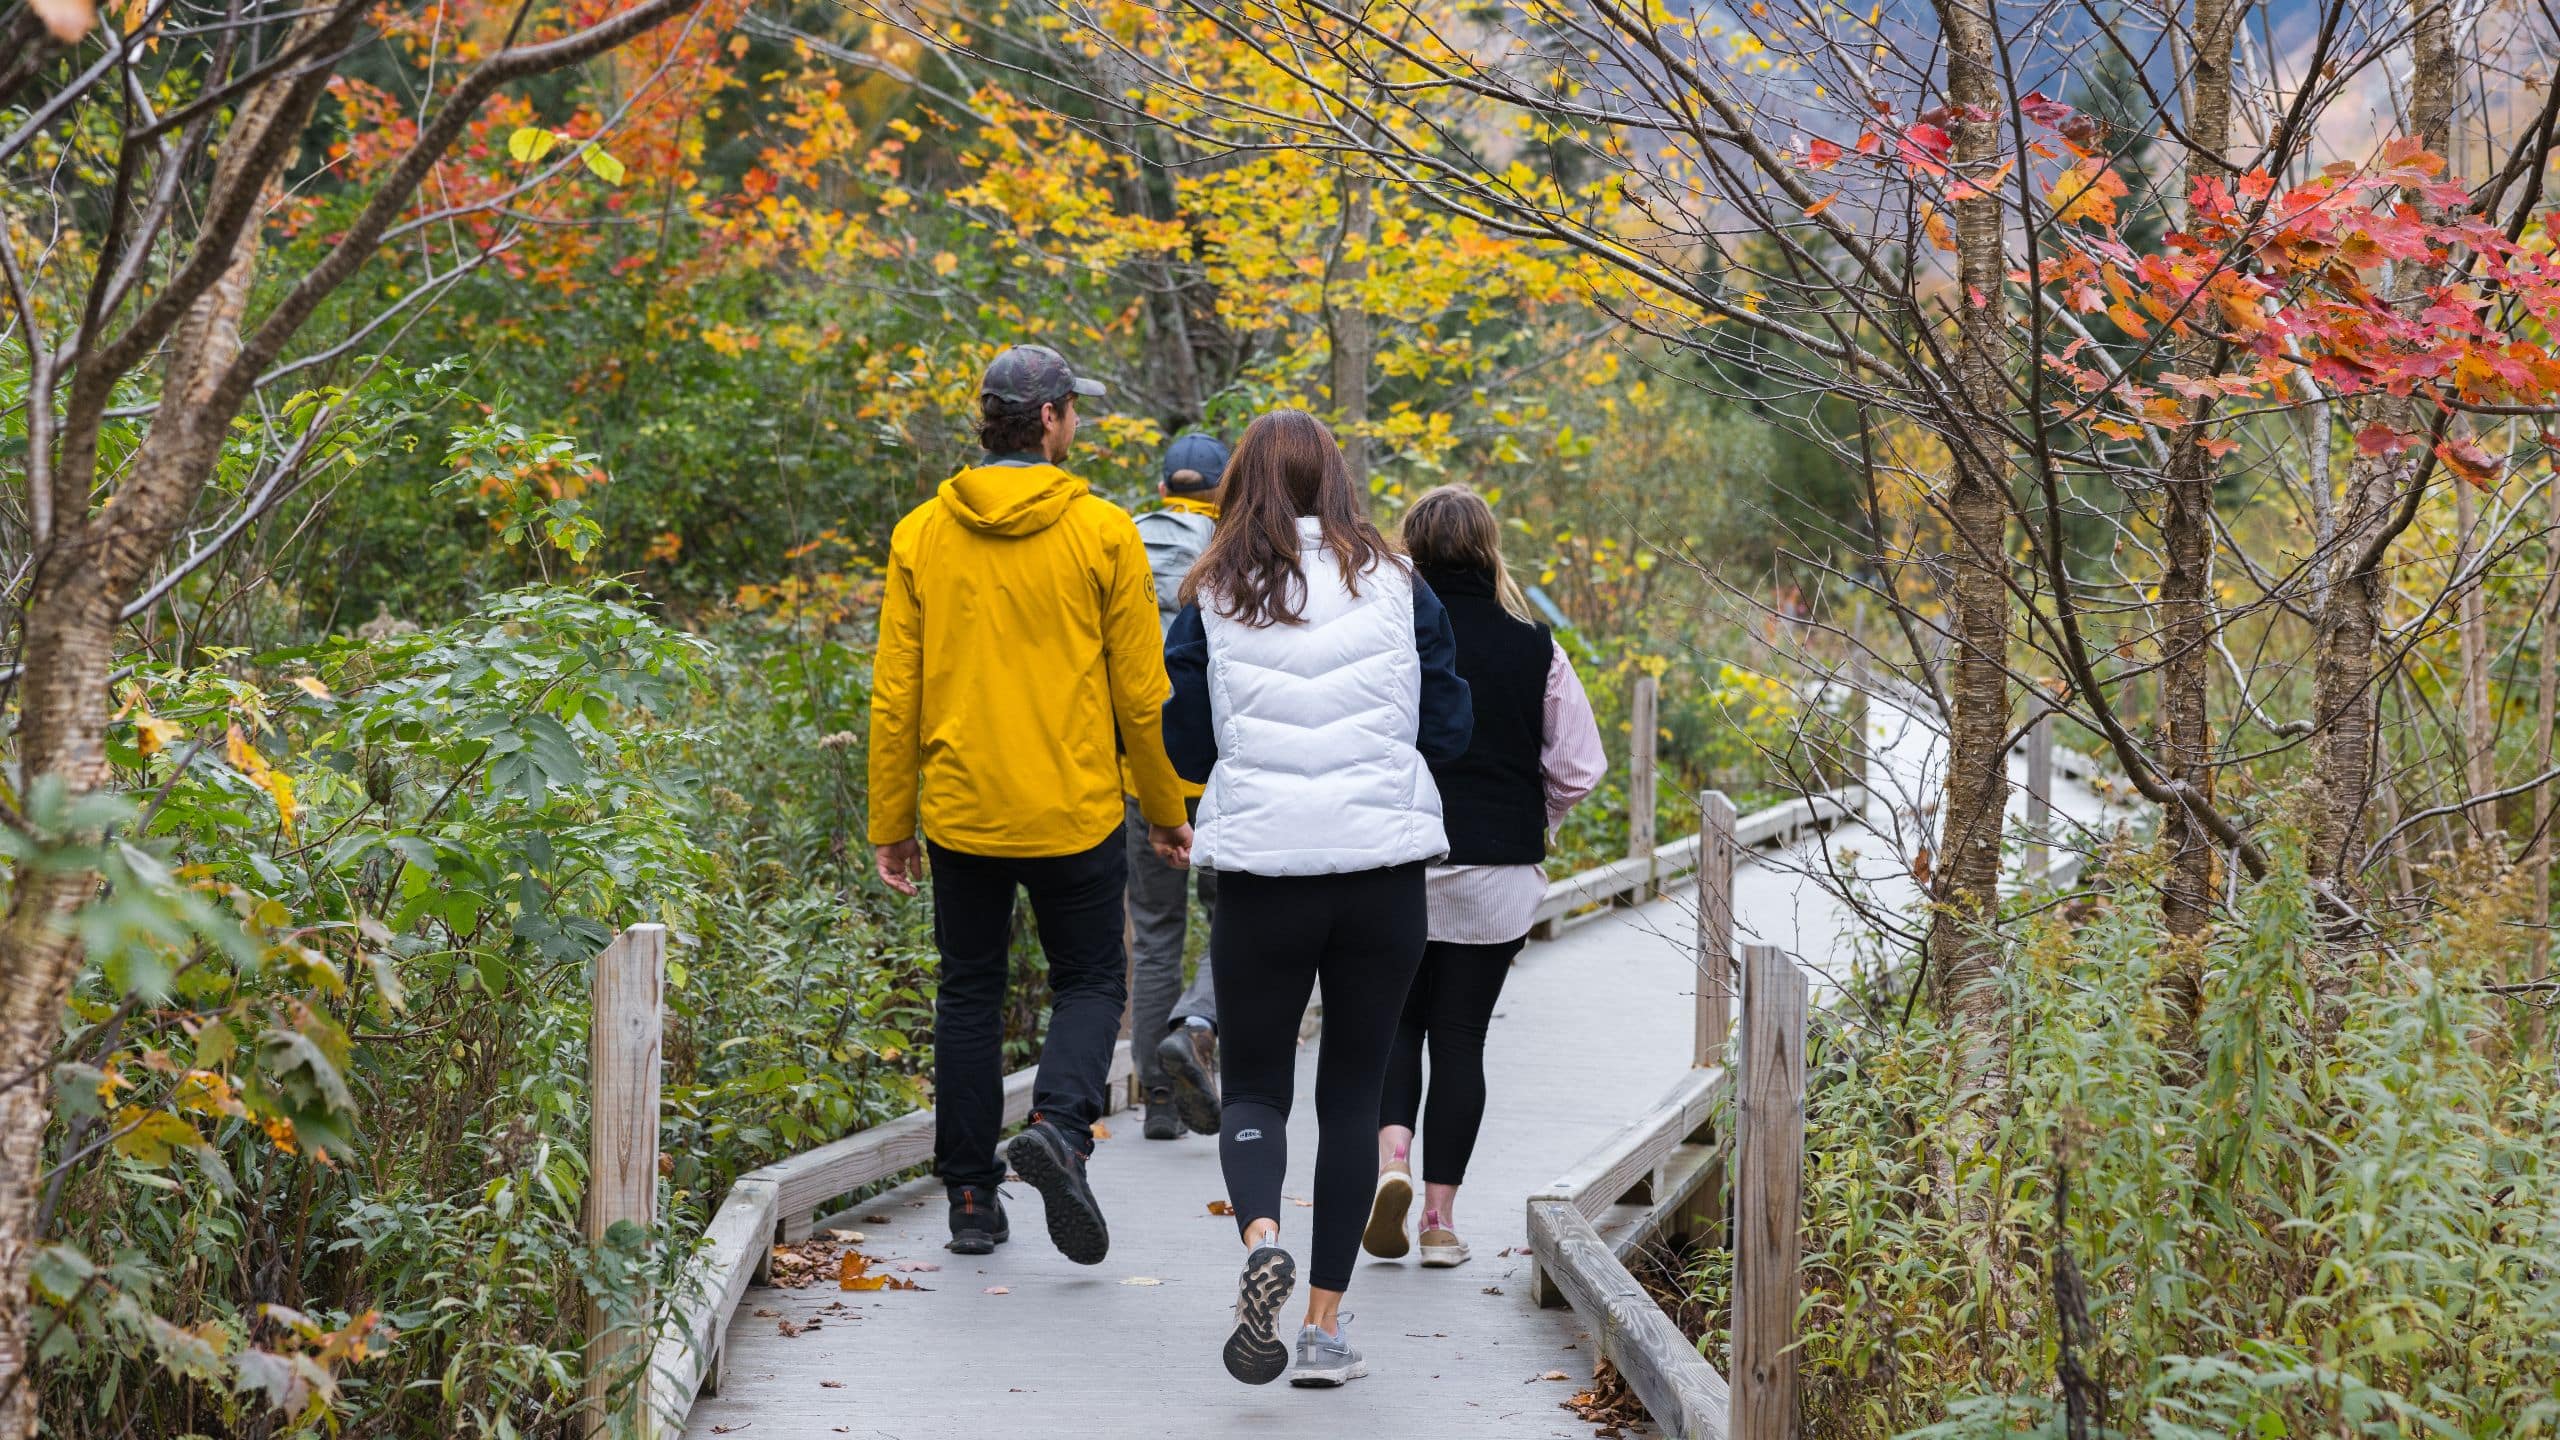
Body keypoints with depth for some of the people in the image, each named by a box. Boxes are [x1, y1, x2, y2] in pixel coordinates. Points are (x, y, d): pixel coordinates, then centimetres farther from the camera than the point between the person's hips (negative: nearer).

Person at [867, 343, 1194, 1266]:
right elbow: (1139, 689, -3)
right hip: (1074, 811, -2)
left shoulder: (921, 534, 1)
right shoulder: (1102, 532, -6)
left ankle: (972, 1198, 12)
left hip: (960, 810, 2)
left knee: (969, 994, 12)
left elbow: (894, 694, 2)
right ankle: (1058, 1123, -15)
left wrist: (890, 821, 9)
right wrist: (1164, 807, 9)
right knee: (1089, 982, 12)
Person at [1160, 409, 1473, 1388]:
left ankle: (1260, 1240, -19)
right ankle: (1326, 1324, 9)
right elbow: (1448, 730, 5)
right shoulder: (1396, 588, 2)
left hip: (1261, 869, -1)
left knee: (1253, 1085, 11)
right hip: (1384, 865, 1)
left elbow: (1182, 747, 3)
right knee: (1352, 1092, 11)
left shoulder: (1213, 599, -1)